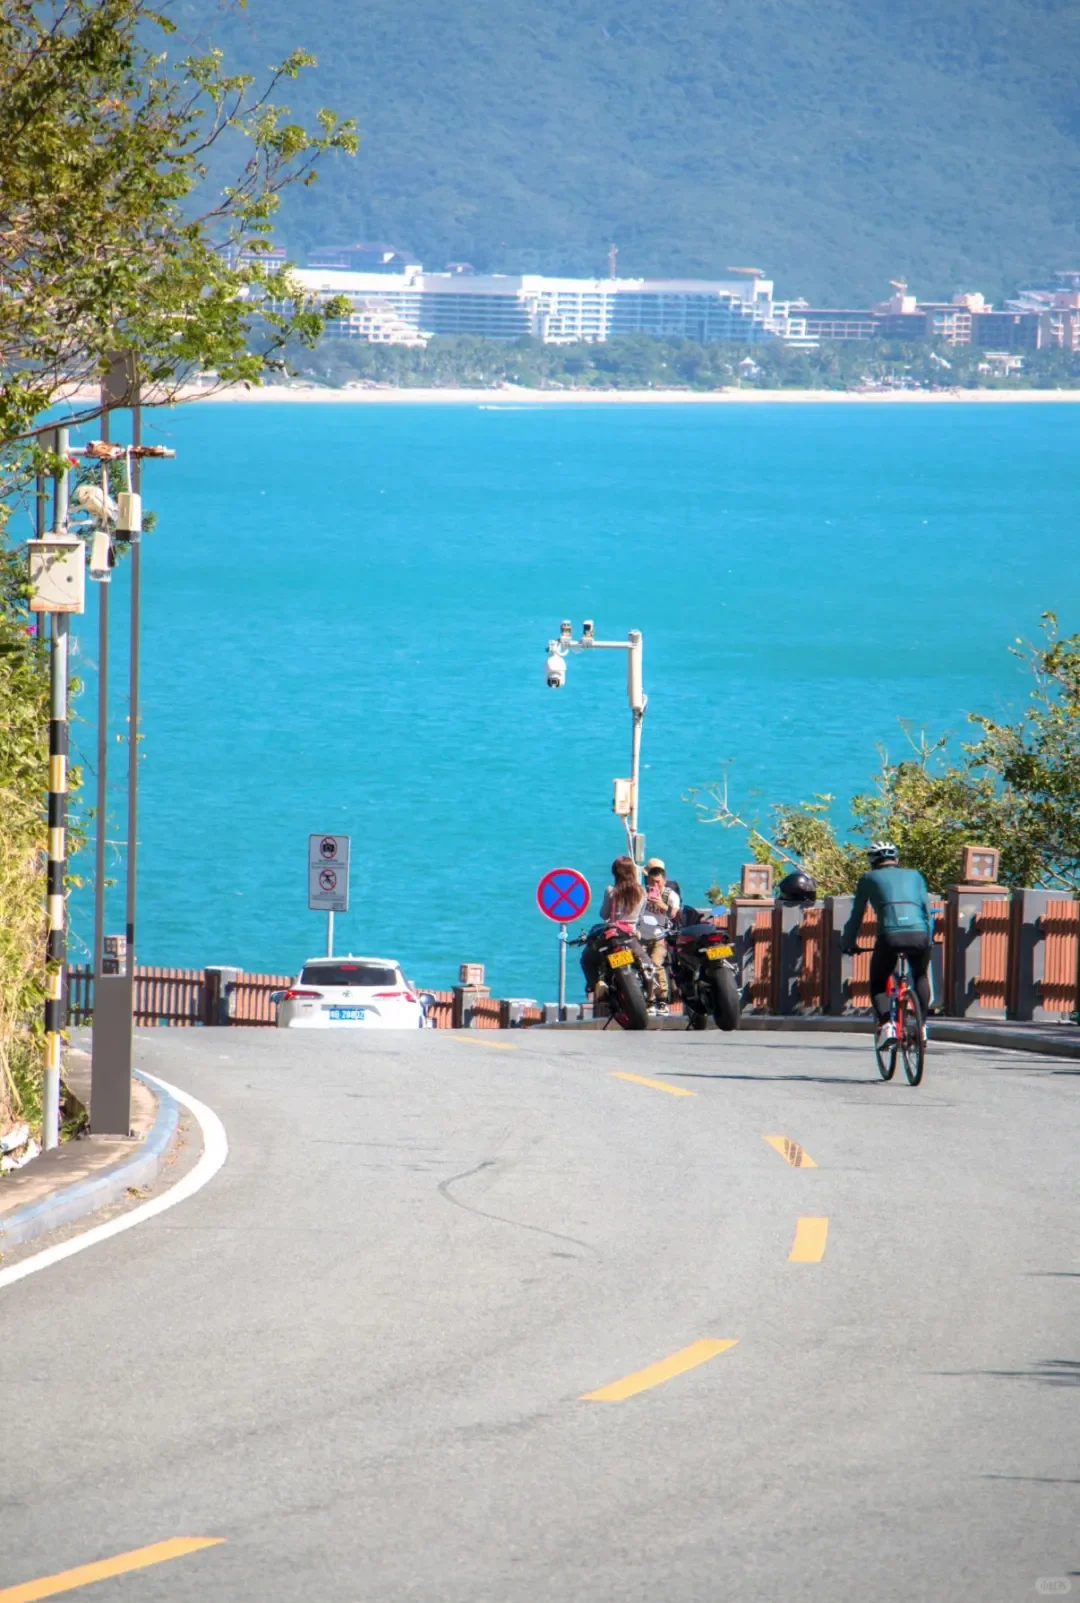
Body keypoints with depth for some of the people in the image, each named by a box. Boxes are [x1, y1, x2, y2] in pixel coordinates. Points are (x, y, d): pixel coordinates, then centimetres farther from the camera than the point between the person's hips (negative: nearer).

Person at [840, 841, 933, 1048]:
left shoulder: (869, 879, 23)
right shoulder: (914, 875, 27)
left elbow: (856, 916, 24)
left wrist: (848, 943, 36)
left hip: (890, 935, -2)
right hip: (920, 935, 2)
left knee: (877, 984, 17)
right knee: (921, 977, 31)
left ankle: (885, 1025, -7)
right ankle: (922, 1025, 21)